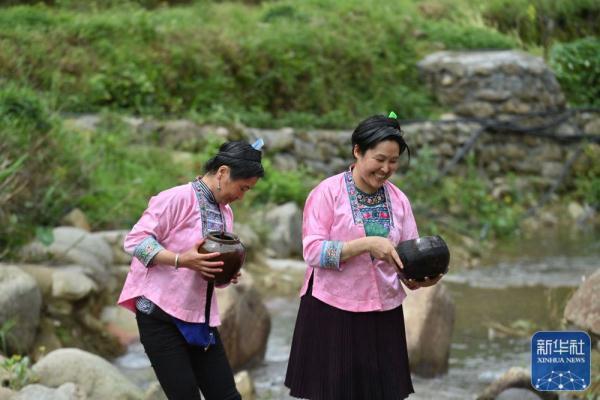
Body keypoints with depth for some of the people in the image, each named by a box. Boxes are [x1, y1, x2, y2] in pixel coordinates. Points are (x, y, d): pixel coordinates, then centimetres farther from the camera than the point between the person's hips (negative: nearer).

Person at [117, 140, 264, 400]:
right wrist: (181, 260, -29)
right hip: (161, 313, -8)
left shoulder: (225, 213, 14)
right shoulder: (178, 198, -12)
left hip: (200, 318, 8)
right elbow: (135, 240, -17)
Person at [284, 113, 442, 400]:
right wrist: (366, 244, -23)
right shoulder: (328, 192, -6)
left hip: (382, 313, 4)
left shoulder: (397, 200, 8)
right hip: (332, 311, -4)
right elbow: (312, 251, -14)